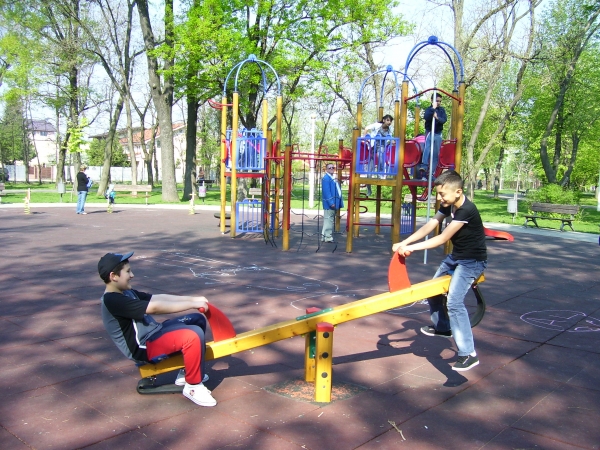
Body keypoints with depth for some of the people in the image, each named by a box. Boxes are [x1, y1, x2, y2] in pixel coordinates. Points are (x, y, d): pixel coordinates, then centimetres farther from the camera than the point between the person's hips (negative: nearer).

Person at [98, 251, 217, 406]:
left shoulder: (127, 293, 11)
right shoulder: (113, 300, -21)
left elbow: (159, 298, 7)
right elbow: (155, 307, -26)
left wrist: (192, 299, -2)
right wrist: (192, 304, -22)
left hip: (154, 333, 10)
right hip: (143, 349, -10)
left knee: (198, 320, 13)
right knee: (194, 335, -28)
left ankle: (186, 372, 19)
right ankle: (193, 386, -10)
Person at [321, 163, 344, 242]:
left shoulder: (333, 179, 18)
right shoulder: (326, 178, -13)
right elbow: (326, 192, -20)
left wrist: (339, 203, 14)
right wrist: (331, 203, -23)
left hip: (333, 204, 10)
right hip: (329, 204, -10)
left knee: (330, 220, 14)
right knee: (328, 220, -5)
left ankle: (325, 236, 21)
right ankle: (327, 237, 0)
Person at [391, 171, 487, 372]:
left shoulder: (466, 210, -27)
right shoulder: (448, 205, -1)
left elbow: (442, 238, -29)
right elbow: (429, 226, -4)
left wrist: (412, 247, -30)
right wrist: (404, 242, -15)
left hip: (472, 261, -9)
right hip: (456, 256, 9)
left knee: (454, 302, -21)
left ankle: (469, 354, -15)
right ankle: (442, 327, 39)